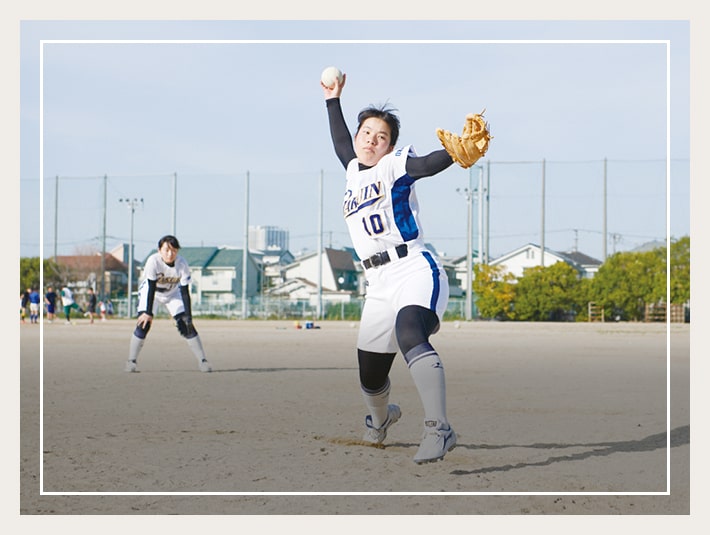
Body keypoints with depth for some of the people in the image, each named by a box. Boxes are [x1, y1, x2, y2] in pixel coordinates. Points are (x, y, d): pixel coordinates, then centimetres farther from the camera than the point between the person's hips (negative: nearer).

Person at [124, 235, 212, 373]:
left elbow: (185, 292, -24)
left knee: (186, 324, -10)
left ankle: (202, 360, -3)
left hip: (172, 293, 2)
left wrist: (188, 318, -28)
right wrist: (148, 313, -32)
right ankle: (131, 361, -9)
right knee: (144, 323, -19)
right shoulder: (153, 261, -32)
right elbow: (151, 288, -30)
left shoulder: (182, 264, -27)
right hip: (150, 292, -2)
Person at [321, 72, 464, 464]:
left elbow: (429, 164, -18)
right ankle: (380, 416, 46)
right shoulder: (353, 170, 21)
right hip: (378, 285, 7)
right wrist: (333, 100, 50)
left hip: (414, 270, -7)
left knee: (409, 334, -36)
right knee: (369, 375, 11)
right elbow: (341, 144, 43)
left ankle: (438, 428, -46)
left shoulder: (395, 165, 3)